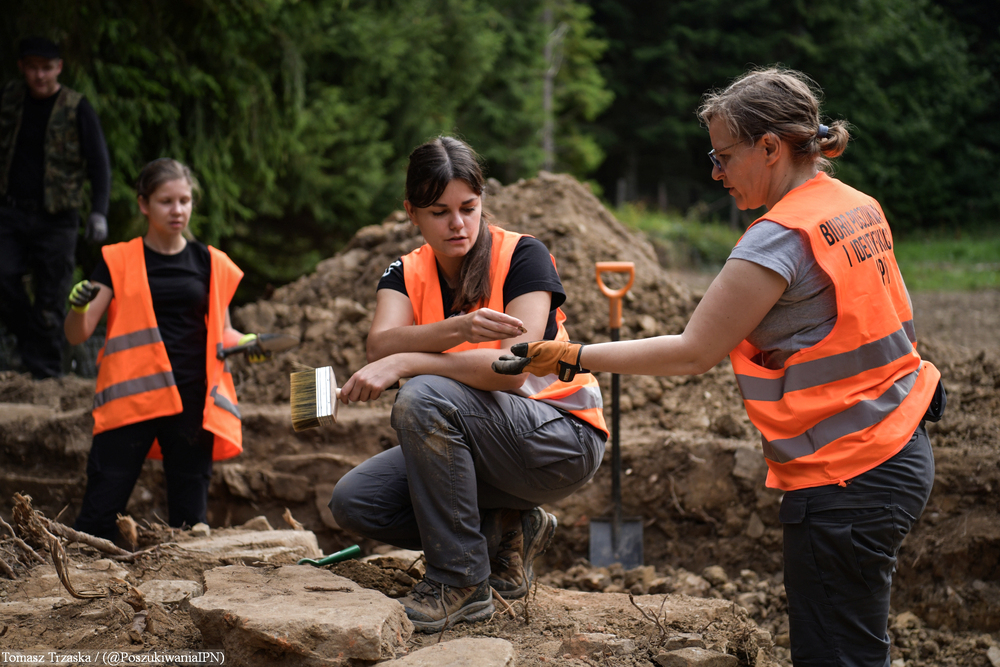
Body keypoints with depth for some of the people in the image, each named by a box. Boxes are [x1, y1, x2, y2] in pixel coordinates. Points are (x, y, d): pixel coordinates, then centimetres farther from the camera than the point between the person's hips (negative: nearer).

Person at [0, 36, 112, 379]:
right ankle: (30, 341, 5)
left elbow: (99, 164, -2)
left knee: (50, 299, -2)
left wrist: (98, 212, -13)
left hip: (56, 219, -3)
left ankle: (47, 372, 8)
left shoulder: (77, 109, -3)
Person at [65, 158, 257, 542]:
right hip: (132, 397, -2)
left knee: (190, 520, 3)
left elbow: (221, 331, 20)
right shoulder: (119, 261, 4)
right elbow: (78, 335, 0)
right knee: (98, 517, -7)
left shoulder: (210, 264, 12)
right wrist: (78, 306, -22)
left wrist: (245, 343, -2)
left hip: (191, 402, 2)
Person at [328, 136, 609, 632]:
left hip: (559, 441, -6)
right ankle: (505, 531, 4)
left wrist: (405, 362, -32)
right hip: (473, 441, 6)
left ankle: (462, 583, -20)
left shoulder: (522, 256, -13)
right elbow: (380, 346, -20)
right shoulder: (407, 273, 2)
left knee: (423, 398, -31)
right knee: (353, 502, -11)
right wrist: (460, 327, -39)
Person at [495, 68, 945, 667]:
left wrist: (572, 358, -12)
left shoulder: (780, 238, -18)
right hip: (901, 455, 10)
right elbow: (901, 327, 19)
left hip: (845, 478, -10)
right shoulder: (859, 207, 9)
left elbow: (692, 353, -17)